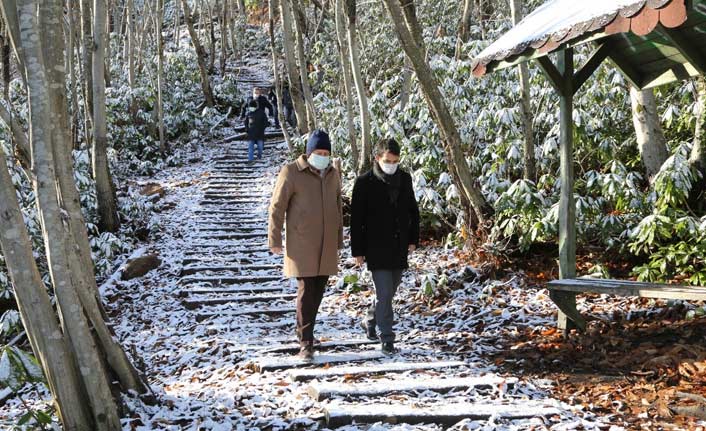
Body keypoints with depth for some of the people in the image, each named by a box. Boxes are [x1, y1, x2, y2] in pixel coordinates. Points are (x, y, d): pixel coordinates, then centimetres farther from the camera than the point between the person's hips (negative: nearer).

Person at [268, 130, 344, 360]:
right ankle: (305, 343, -5)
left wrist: (339, 239, 19)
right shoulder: (291, 172, -6)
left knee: (318, 292, 10)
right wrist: (275, 239, -7)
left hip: (326, 246, 5)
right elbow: (277, 207, -5)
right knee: (306, 291, -9)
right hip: (301, 245, -5)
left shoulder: (333, 174, 11)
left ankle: (305, 331, 28)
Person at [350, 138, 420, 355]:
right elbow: (356, 218, -7)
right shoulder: (365, 182, -9)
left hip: (399, 247, 5)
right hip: (376, 248, -5)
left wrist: (413, 239, 9)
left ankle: (370, 321, 38)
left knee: (389, 290, 16)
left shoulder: (404, 179, 5)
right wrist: (357, 250, -7)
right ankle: (387, 338, -1)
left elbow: (413, 210, 14)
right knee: (384, 293, -8)